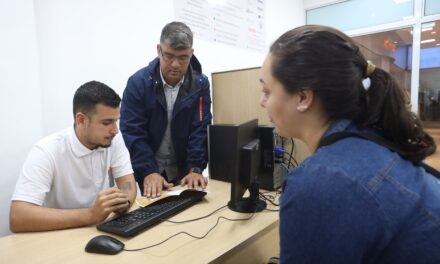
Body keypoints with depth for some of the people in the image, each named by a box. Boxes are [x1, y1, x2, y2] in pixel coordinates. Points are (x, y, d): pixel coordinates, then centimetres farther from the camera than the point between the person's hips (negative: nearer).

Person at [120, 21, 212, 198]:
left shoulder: (200, 84, -6)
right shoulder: (138, 82, -11)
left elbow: (201, 130, -9)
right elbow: (132, 133, -14)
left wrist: (195, 169, -19)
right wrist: (149, 172, -24)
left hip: (183, 172, 2)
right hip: (146, 172, -1)